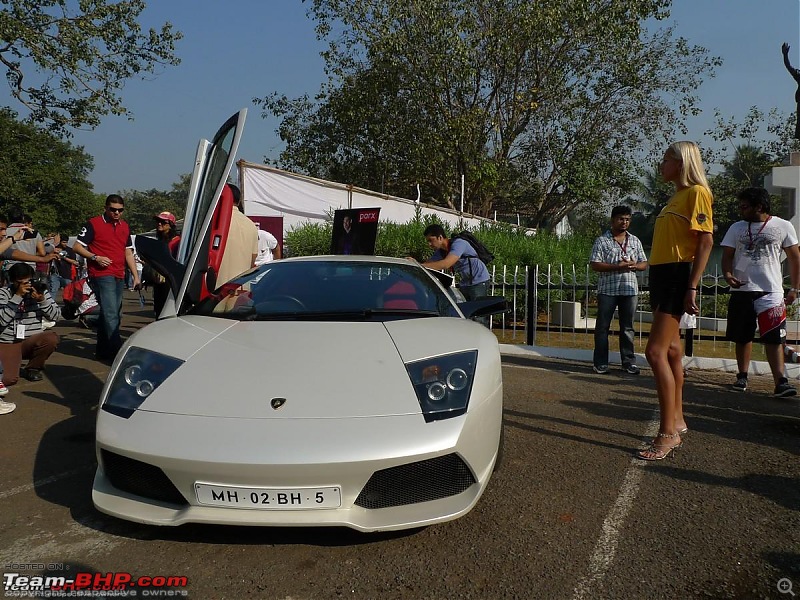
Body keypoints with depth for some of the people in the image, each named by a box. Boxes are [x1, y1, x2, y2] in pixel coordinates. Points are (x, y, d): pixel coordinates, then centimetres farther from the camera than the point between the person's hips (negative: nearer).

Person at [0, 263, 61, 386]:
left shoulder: (40, 290, 1)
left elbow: (56, 316, -4)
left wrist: (42, 300, -19)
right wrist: (18, 296, -23)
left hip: (32, 342, 3)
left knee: (52, 337, -31)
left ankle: (32, 368, -3)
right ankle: (10, 363, 17)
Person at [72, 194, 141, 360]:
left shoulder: (125, 226, 17)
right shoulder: (93, 224, -1)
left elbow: (128, 253, 21)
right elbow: (77, 247, -1)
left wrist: (136, 275, 15)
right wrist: (95, 257, -16)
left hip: (119, 277, 7)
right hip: (102, 276, -7)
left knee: (114, 314, 10)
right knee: (111, 314, -14)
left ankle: (103, 350, 21)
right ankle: (118, 351, -16)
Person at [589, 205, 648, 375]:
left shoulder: (635, 241, 14)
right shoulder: (602, 241, 1)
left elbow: (644, 264, 16)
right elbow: (594, 265, -7)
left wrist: (634, 266, -7)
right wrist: (617, 266, -16)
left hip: (629, 289, 4)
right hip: (607, 289, -3)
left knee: (627, 328, 7)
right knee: (602, 326, 1)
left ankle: (629, 362, 14)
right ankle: (600, 362, 7)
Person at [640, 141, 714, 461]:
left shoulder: (696, 192, -7)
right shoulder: (677, 195, 21)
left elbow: (706, 242, -15)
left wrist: (692, 287, -22)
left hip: (677, 275, -10)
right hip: (662, 275, 10)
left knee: (656, 351, -14)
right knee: (670, 350, 13)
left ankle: (668, 434, -8)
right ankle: (677, 422, 23)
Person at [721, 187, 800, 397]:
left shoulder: (783, 227, 3)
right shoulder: (736, 228, 9)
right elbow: (727, 255, 8)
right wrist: (727, 274, -13)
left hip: (771, 291, -3)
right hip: (741, 290, 3)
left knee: (774, 338, -10)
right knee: (742, 337, 8)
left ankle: (781, 382, -11)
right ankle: (742, 376, 20)